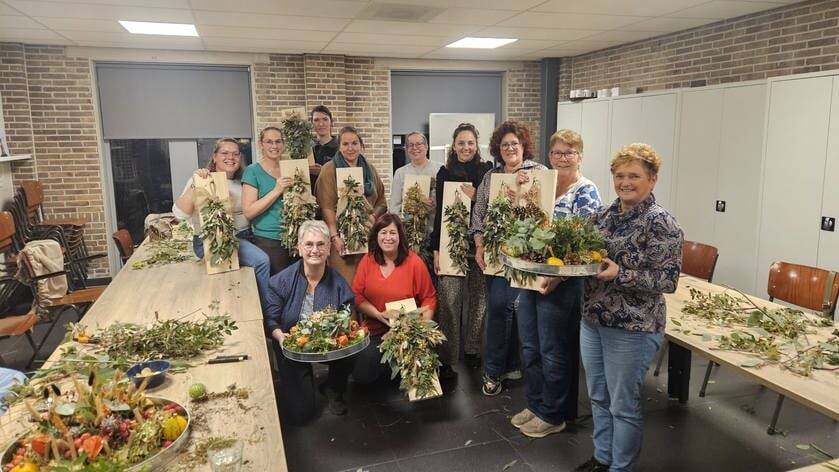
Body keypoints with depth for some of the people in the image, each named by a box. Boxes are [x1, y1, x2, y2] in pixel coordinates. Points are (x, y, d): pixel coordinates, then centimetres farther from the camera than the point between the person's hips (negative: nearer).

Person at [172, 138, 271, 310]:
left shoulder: (241, 182, 13)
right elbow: (180, 213, -16)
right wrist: (195, 185, -27)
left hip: (243, 237, 6)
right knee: (261, 261, -25)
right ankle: (265, 310, -10)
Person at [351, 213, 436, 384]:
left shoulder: (414, 262, -6)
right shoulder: (367, 260, 1)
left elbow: (429, 298, 0)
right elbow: (357, 295, 2)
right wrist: (379, 315, -13)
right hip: (373, 331, 2)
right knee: (360, 374, -12)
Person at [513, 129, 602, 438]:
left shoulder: (586, 192, -10)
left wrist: (558, 276, -24)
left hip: (559, 284, -7)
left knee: (554, 352, 6)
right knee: (530, 347, 16)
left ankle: (553, 415, 24)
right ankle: (534, 404, 34)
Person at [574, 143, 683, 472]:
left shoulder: (661, 224, -14)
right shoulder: (603, 214, 6)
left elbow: (668, 280, -17)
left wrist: (620, 275, -27)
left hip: (631, 329, -7)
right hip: (592, 321, 7)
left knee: (623, 405, 8)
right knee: (598, 397, 20)